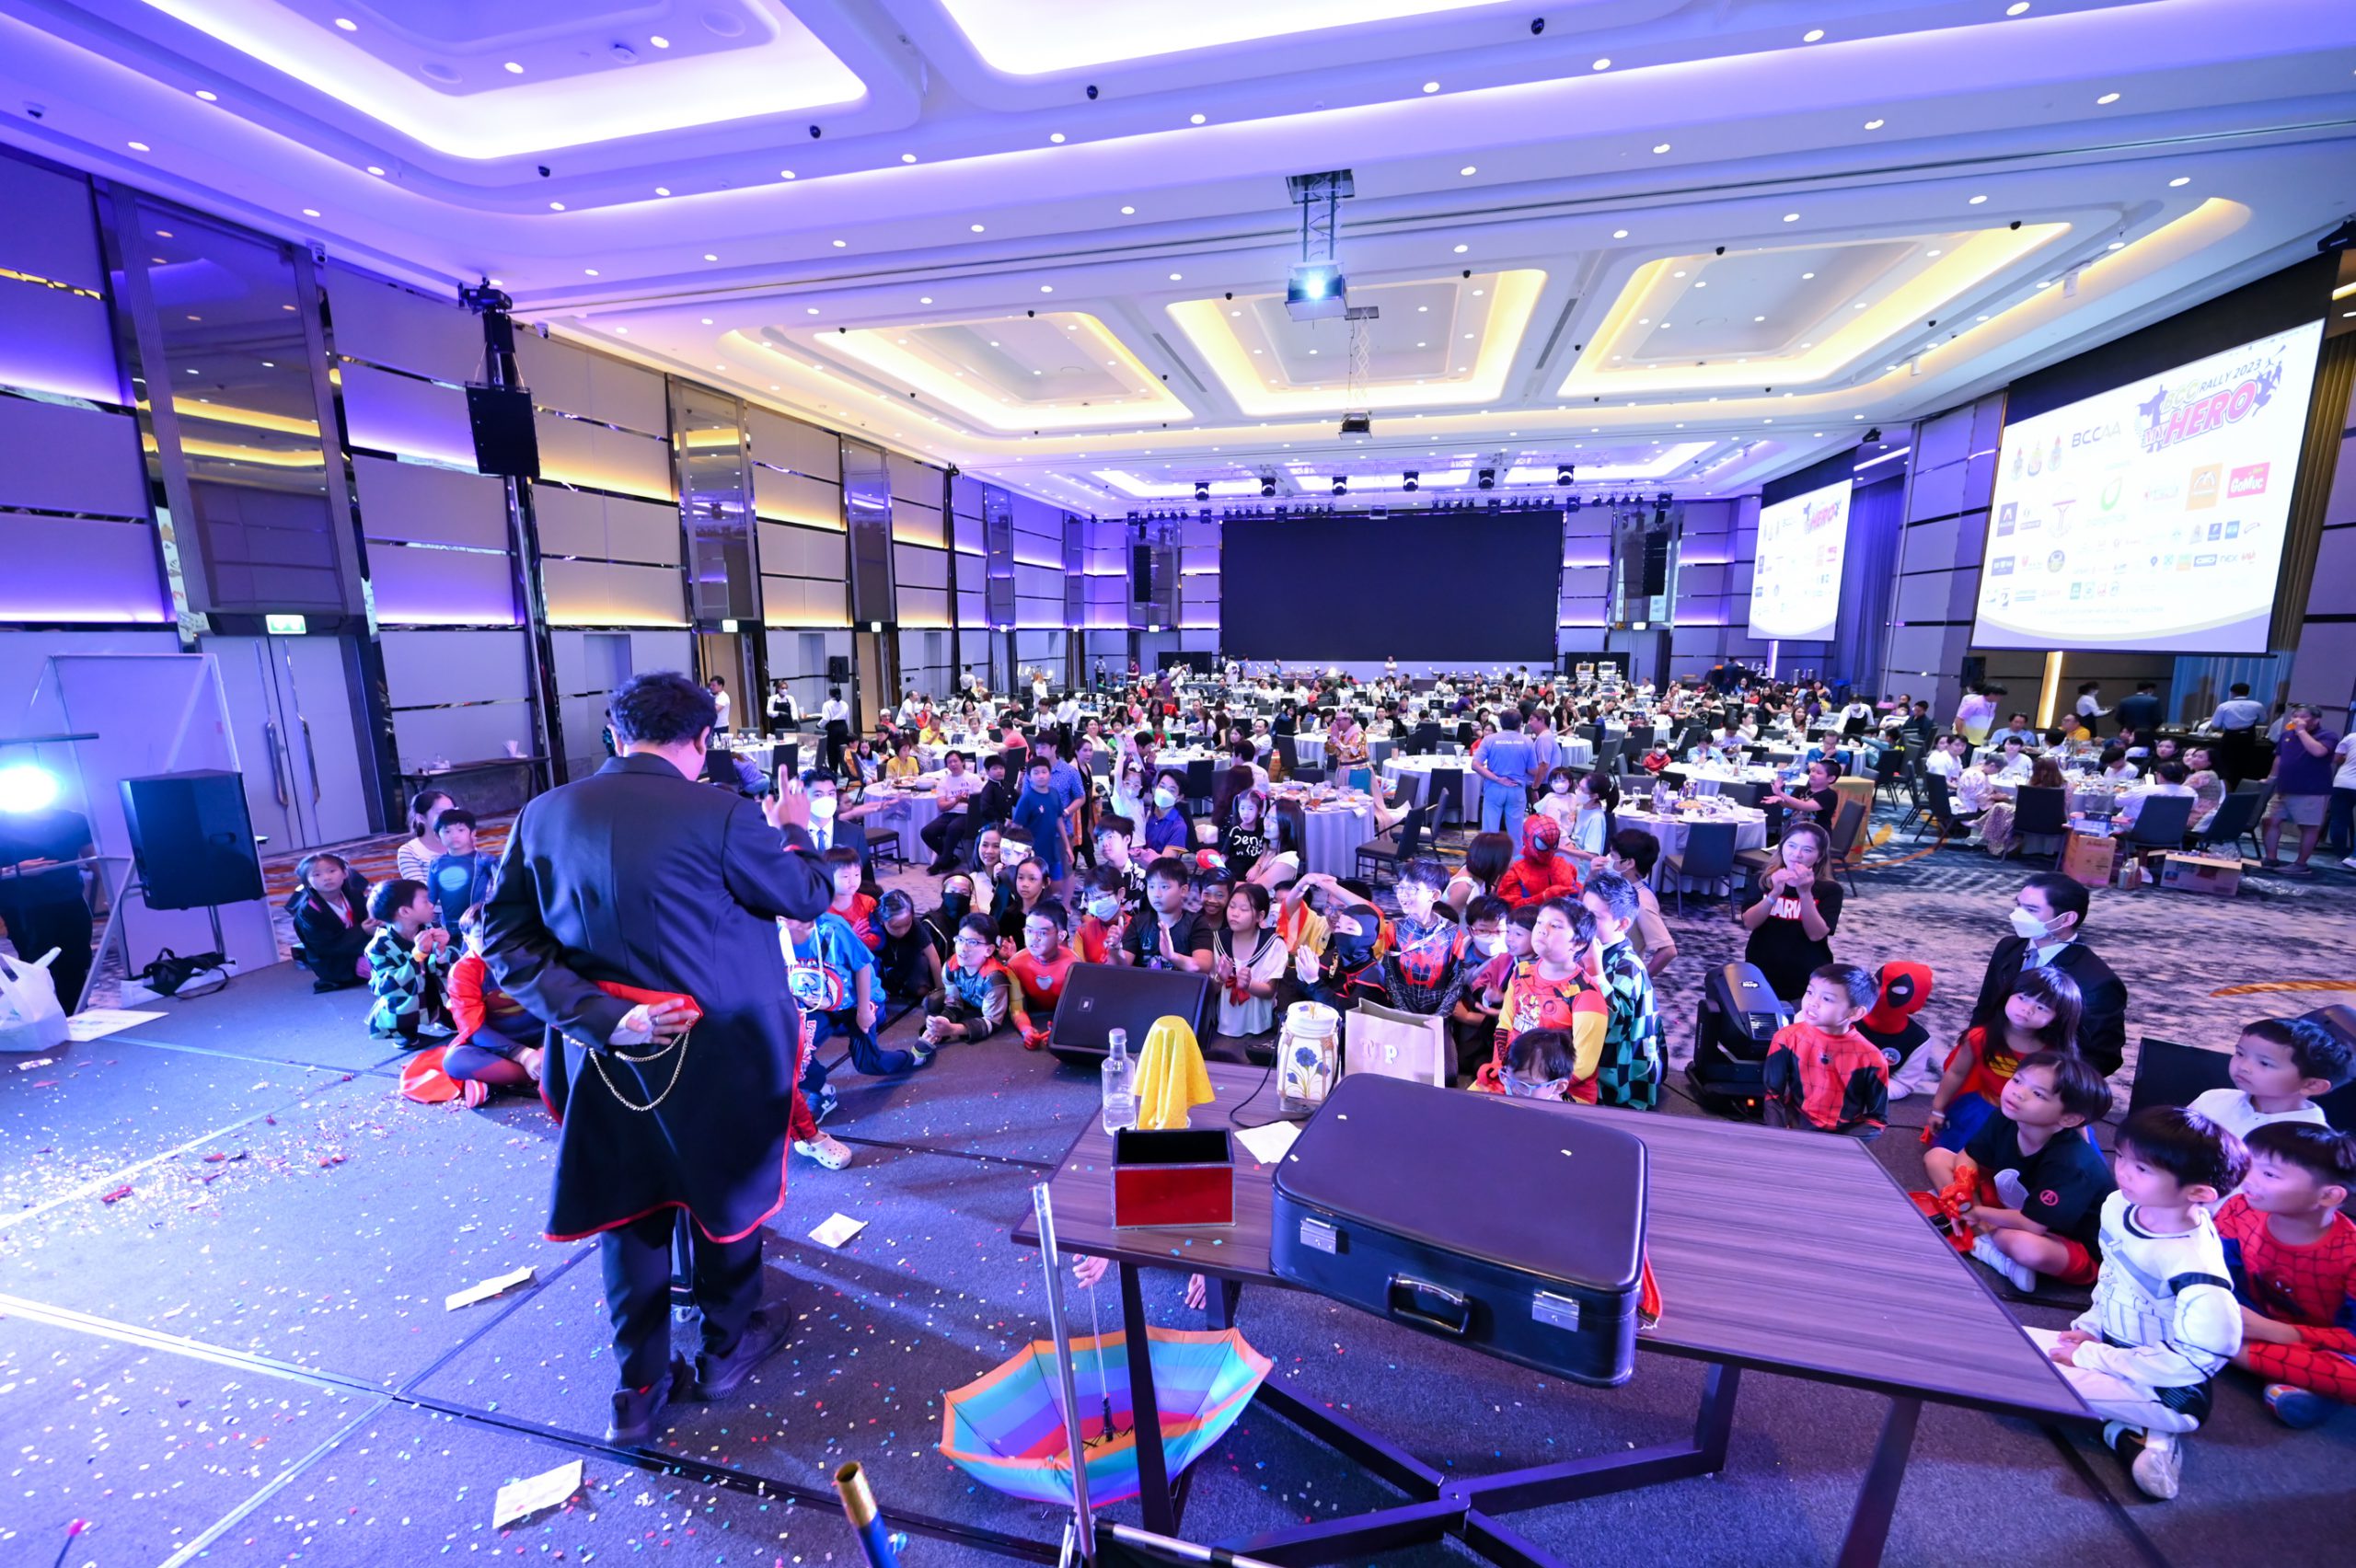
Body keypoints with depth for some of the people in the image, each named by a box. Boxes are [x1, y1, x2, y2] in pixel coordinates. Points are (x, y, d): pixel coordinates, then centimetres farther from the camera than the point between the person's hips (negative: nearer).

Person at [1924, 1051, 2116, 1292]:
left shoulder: (2070, 1163, -32)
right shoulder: (2006, 1118, -14)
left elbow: (2032, 1224, -31)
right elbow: (1968, 1156, 0)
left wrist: (1977, 1212, -16)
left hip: (2076, 1249, -8)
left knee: (2026, 1247, -44)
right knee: (1937, 1157, -3)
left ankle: (1983, 1244, -8)